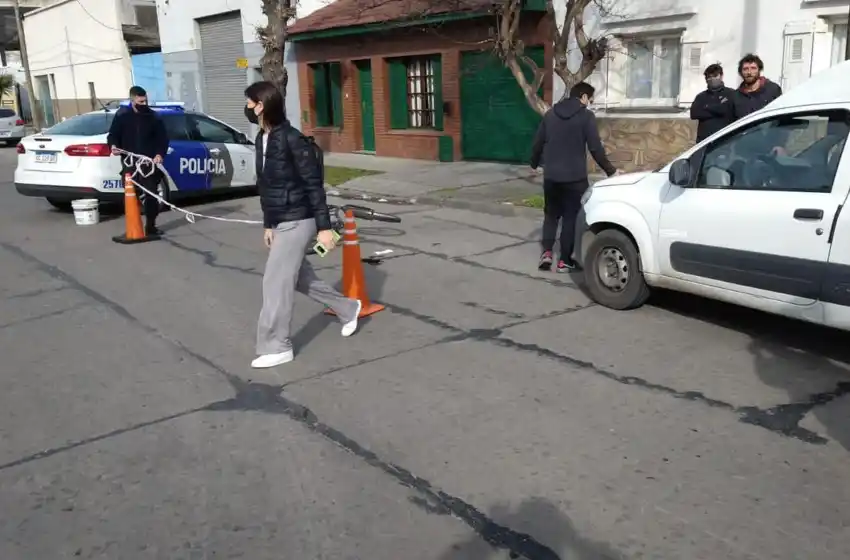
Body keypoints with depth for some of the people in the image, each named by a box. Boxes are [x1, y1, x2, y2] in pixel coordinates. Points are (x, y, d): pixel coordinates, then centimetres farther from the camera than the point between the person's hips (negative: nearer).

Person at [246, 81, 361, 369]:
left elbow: (314, 184, -18)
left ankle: (276, 347, 6)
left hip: (297, 221, -9)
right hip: (281, 222, 9)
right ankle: (347, 309, 37)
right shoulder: (262, 139, 8)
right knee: (299, 277, 18)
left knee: (275, 282, -6)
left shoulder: (292, 139, -18)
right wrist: (268, 225, 19)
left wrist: (324, 227, -19)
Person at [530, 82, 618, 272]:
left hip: (551, 176, 4)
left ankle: (546, 252, 3)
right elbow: (595, 148, -9)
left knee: (551, 214, 17)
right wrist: (610, 170, 1)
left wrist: (534, 164, 29)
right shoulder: (586, 116, -6)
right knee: (571, 216, 6)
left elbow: (538, 143, 13)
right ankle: (564, 260, 8)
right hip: (575, 177, -4)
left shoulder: (550, 114, 8)